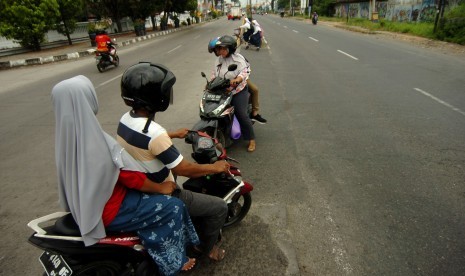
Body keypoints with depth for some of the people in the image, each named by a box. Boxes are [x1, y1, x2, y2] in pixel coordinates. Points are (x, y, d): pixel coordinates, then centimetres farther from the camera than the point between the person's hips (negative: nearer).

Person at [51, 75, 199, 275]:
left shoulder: (64, 137, -5)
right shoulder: (99, 142, -32)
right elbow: (133, 178, -23)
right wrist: (161, 188, -7)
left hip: (83, 204, 9)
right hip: (106, 211, -9)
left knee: (153, 198, 21)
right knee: (173, 207, -1)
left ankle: (161, 255, 31)